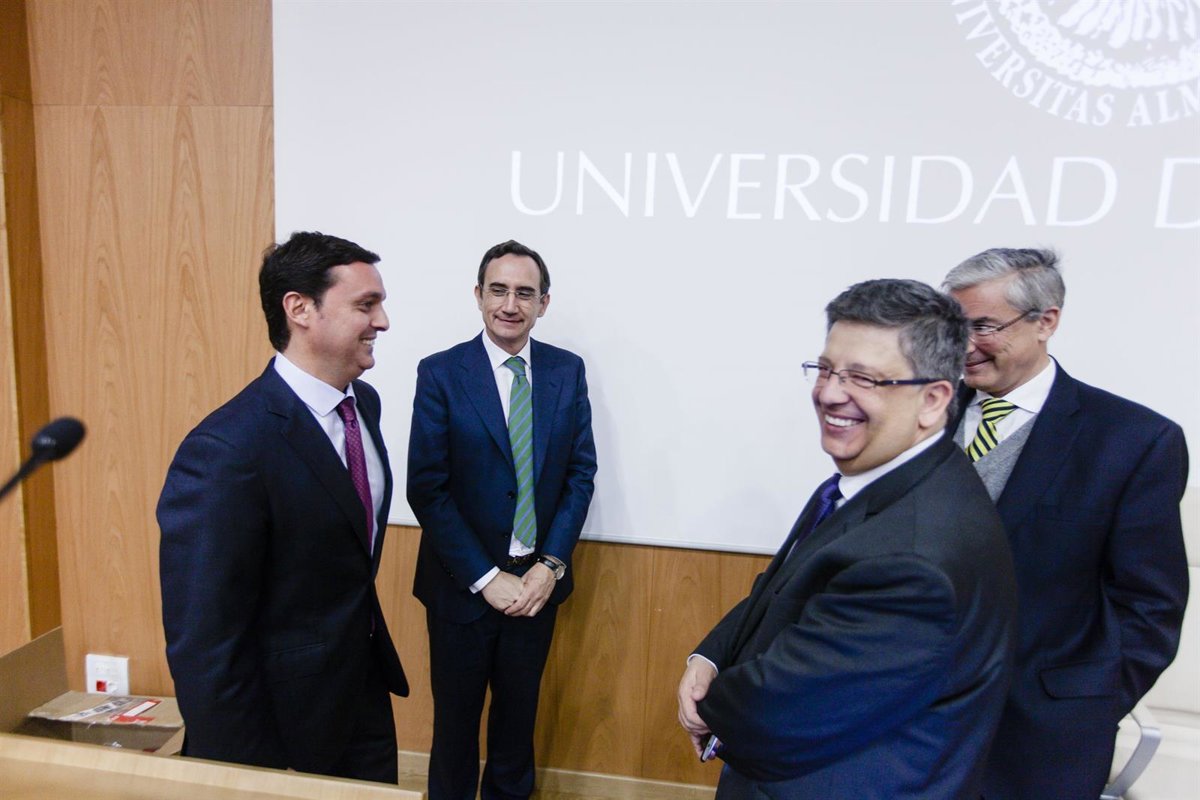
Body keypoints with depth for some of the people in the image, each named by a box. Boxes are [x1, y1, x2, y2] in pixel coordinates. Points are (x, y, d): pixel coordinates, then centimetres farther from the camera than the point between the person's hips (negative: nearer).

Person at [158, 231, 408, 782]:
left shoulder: (365, 402, -2)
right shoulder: (225, 451, -27)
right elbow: (204, 645, -23)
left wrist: (366, 632, 14)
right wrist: (252, 772, -15)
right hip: (286, 720, -7)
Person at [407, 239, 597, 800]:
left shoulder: (568, 371, -1)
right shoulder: (441, 373, -10)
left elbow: (581, 473, -1)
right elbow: (427, 489, -12)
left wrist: (550, 565, -9)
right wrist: (486, 578, -14)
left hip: (538, 580, 3)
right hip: (464, 583, -2)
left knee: (520, 709, 20)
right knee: (456, 715, 16)